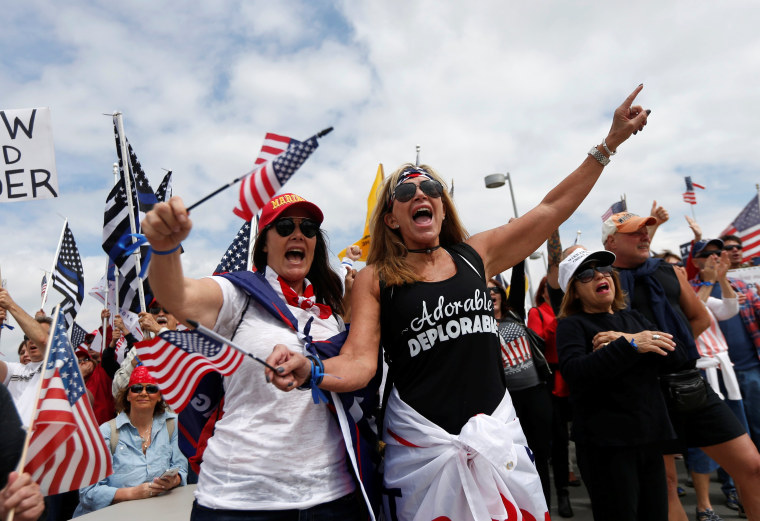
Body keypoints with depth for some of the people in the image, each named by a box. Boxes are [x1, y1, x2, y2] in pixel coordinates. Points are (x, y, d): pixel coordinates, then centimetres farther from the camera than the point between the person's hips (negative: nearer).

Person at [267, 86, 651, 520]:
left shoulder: (475, 255, 5)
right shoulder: (375, 280, -4)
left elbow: (553, 207, 9)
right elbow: (359, 362, -11)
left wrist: (612, 141, 12)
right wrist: (308, 370, -32)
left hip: (497, 428, 3)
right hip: (420, 437, -3)